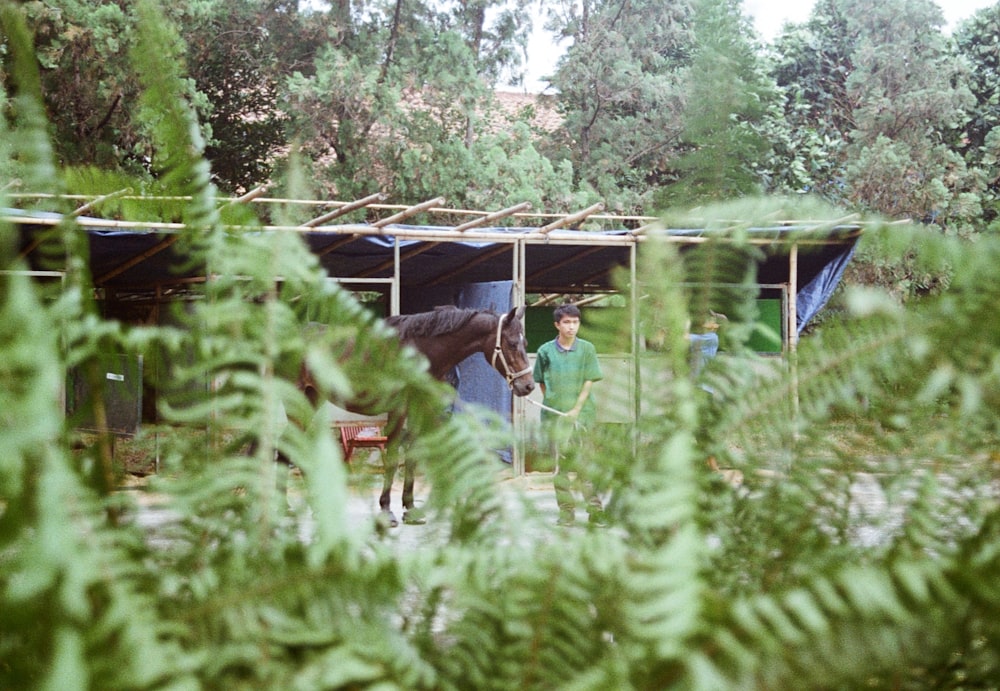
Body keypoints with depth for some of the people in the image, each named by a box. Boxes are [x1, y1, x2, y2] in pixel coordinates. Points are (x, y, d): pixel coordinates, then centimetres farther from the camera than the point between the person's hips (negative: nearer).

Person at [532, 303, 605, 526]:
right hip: (554, 414, 1)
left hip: (582, 412, -1)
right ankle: (566, 511, 10)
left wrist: (576, 409, -9)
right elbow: (541, 382, 13)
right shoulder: (545, 351, 3)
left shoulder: (586, 349, 1)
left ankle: (595, 510, -1)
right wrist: (551, 403, 2)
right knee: (560, 462, 4)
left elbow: (589, 381, -1)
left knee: (584, 460, -6)